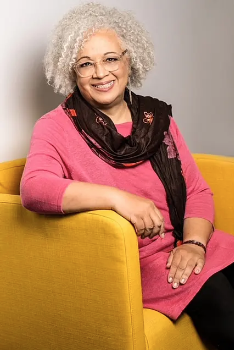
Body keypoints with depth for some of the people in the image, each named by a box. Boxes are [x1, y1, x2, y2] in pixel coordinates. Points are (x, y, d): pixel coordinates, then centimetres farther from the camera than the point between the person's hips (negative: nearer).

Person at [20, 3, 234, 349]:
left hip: (188, 245, 5)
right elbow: (33, 188, -21)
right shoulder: (56, 127, -3)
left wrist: (194, 242, -10)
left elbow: (197, 190, 9)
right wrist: (117, 197, -32)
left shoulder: (157, 117, 11)